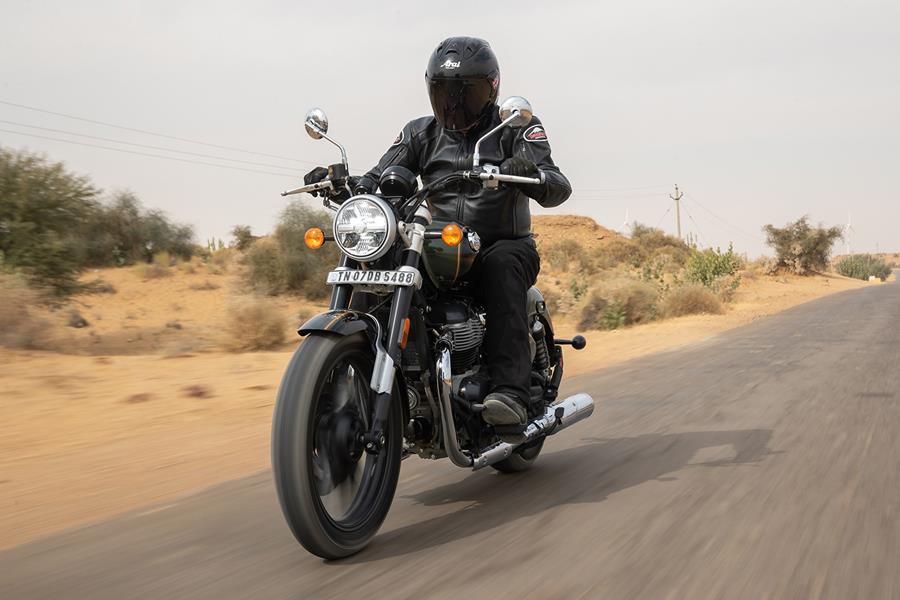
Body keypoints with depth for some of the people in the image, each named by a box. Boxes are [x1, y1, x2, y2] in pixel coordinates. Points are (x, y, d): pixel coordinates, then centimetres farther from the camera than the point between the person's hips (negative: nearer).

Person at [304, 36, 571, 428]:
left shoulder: (516, 128, 0)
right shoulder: (421, 133, 12)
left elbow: (559, 189, -14)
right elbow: (378, 179, 2)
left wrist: (531, 175, -39)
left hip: (505, 245, -3)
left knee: (502, 264, -38)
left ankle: (510, 390, -46)